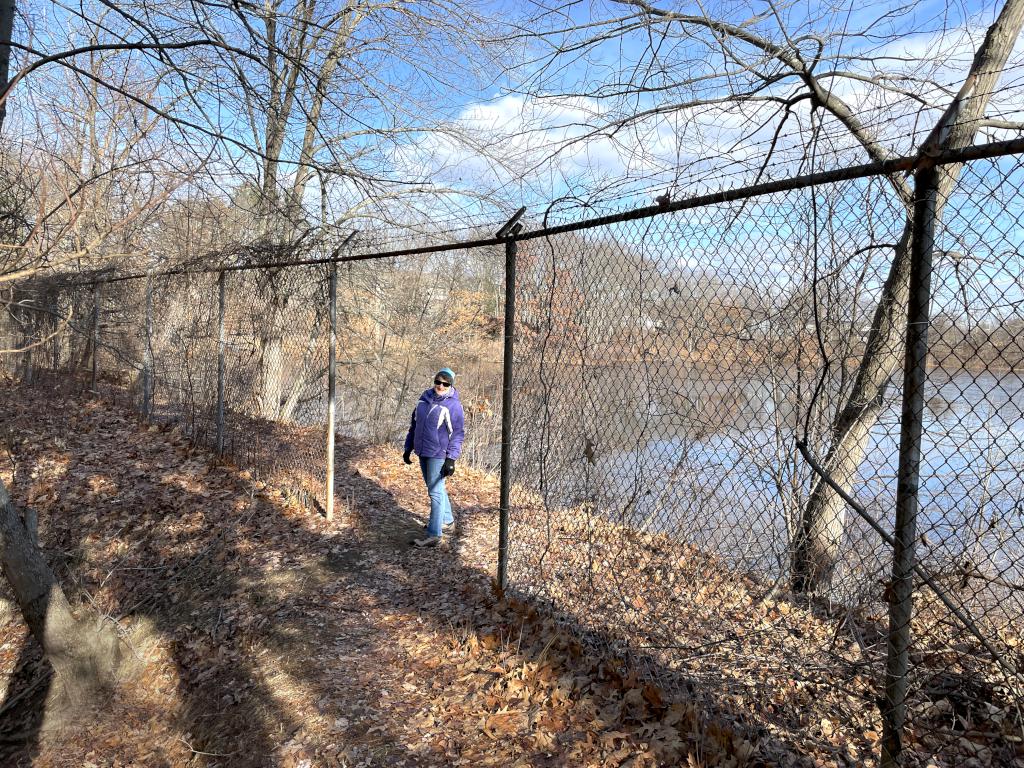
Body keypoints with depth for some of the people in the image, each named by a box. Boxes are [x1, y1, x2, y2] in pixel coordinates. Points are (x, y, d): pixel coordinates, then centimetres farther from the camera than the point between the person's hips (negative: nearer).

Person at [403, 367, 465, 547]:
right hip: (423, 452, 7)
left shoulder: (453, 405, -11)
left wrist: (451, 459, -19)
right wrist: (408, 448, 16)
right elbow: (414, 425, 16)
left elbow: (458, 434, -13)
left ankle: (434, 535, -4)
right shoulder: (424, 399, 8)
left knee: (435, 492, -7)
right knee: (436, 488, 19)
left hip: (438, 455, -7)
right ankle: (447, 519, 37)